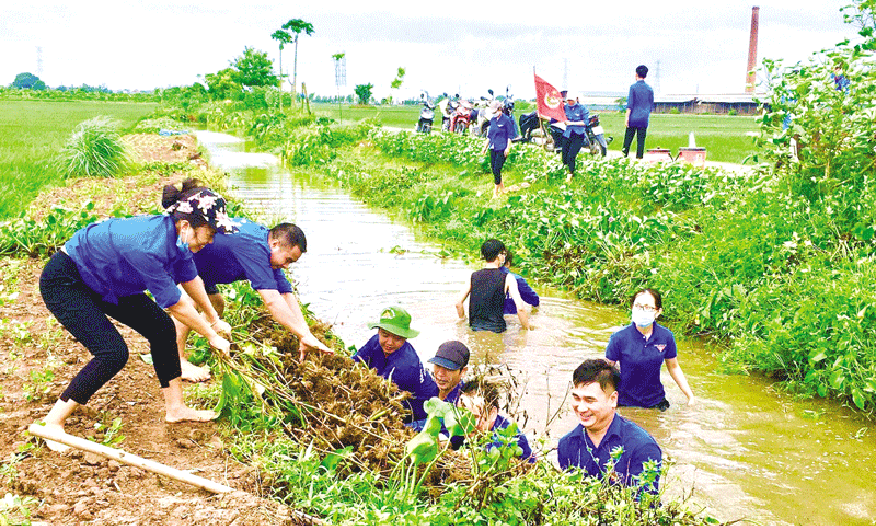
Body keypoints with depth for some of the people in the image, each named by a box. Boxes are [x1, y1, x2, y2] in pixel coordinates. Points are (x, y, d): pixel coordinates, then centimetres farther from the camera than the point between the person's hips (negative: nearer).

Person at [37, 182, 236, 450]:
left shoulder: (175, 235, -11)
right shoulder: (148, 246, -37)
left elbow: (191, 280, 9)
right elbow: (176, 305, -26)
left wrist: (215, 320, 21)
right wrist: (212, 337, -13)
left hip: (103, 280, 9)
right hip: (63, 282, -9)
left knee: (162, 328, 2)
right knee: (113, 352, -19)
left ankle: (175, 408, 15)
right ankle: (53, 422, -5)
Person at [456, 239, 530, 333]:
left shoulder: (473, 276, 5)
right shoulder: (507, 278, -5)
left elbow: (458, 304, 8)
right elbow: (520, 309, -11)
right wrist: (526, 329, 1)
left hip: (475, 329, 5)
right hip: (496, 330, -5)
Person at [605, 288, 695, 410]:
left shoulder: (666, 336, -7)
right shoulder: (619, 337, -15)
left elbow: (674, 368, 8)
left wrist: (690, 395, 8)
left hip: (656, 401, 2)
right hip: (626, 403, -2)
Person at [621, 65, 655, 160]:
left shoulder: (633, 87, -4)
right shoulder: (649, 89, 7)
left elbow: (630, 104, -9)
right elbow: (651, 106, 11)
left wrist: (627, 117, -8)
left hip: (633, 117, -3)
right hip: (644, 119, 3)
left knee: (628, 138, 3)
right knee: (641, 140, 4)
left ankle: (624, 155, 0)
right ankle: (639, 157, 2)